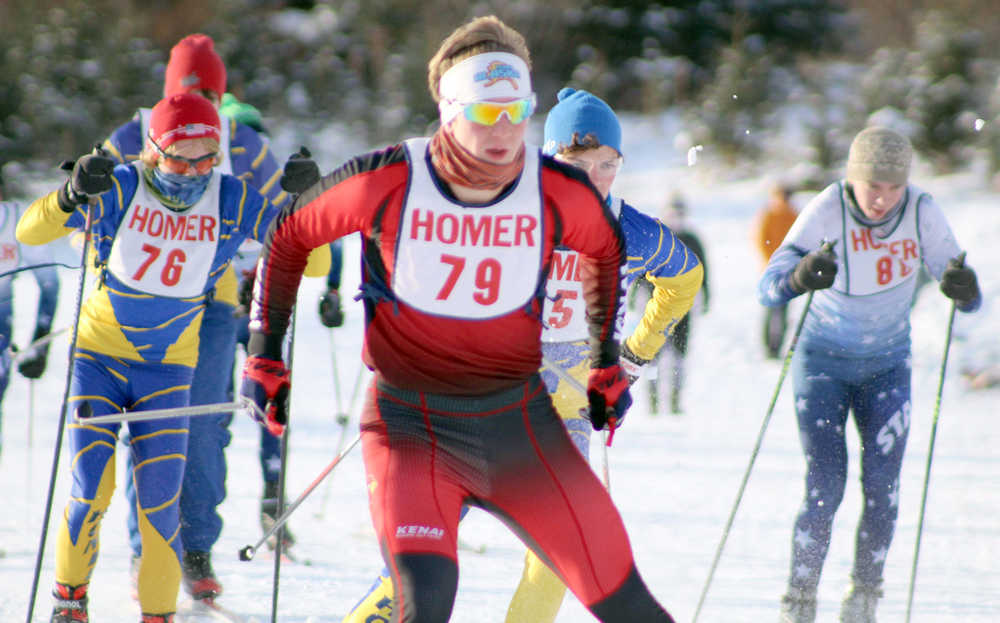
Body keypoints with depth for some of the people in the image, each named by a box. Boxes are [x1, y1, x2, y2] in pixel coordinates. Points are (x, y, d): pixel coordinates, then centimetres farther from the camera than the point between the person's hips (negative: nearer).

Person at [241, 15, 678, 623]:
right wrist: (265, 356, 6)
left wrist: (608, 367, 20)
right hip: (410, 426, -2)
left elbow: (605, 252, 16)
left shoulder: (560, 193, -8)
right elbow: (289, 237, 4)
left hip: (519, 422, 2)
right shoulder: (387, 182, -13)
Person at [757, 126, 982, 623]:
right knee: (825, 488, -12)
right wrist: (801, 277, -55)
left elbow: (967, 300, -16)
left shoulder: (922, 213, -17)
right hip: (824, 362, -2)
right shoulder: (826, 212, -25)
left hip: (887, 365, 2)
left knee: (882, 486, -5)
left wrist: (964, 289, -40)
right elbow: (768, 288, -32)